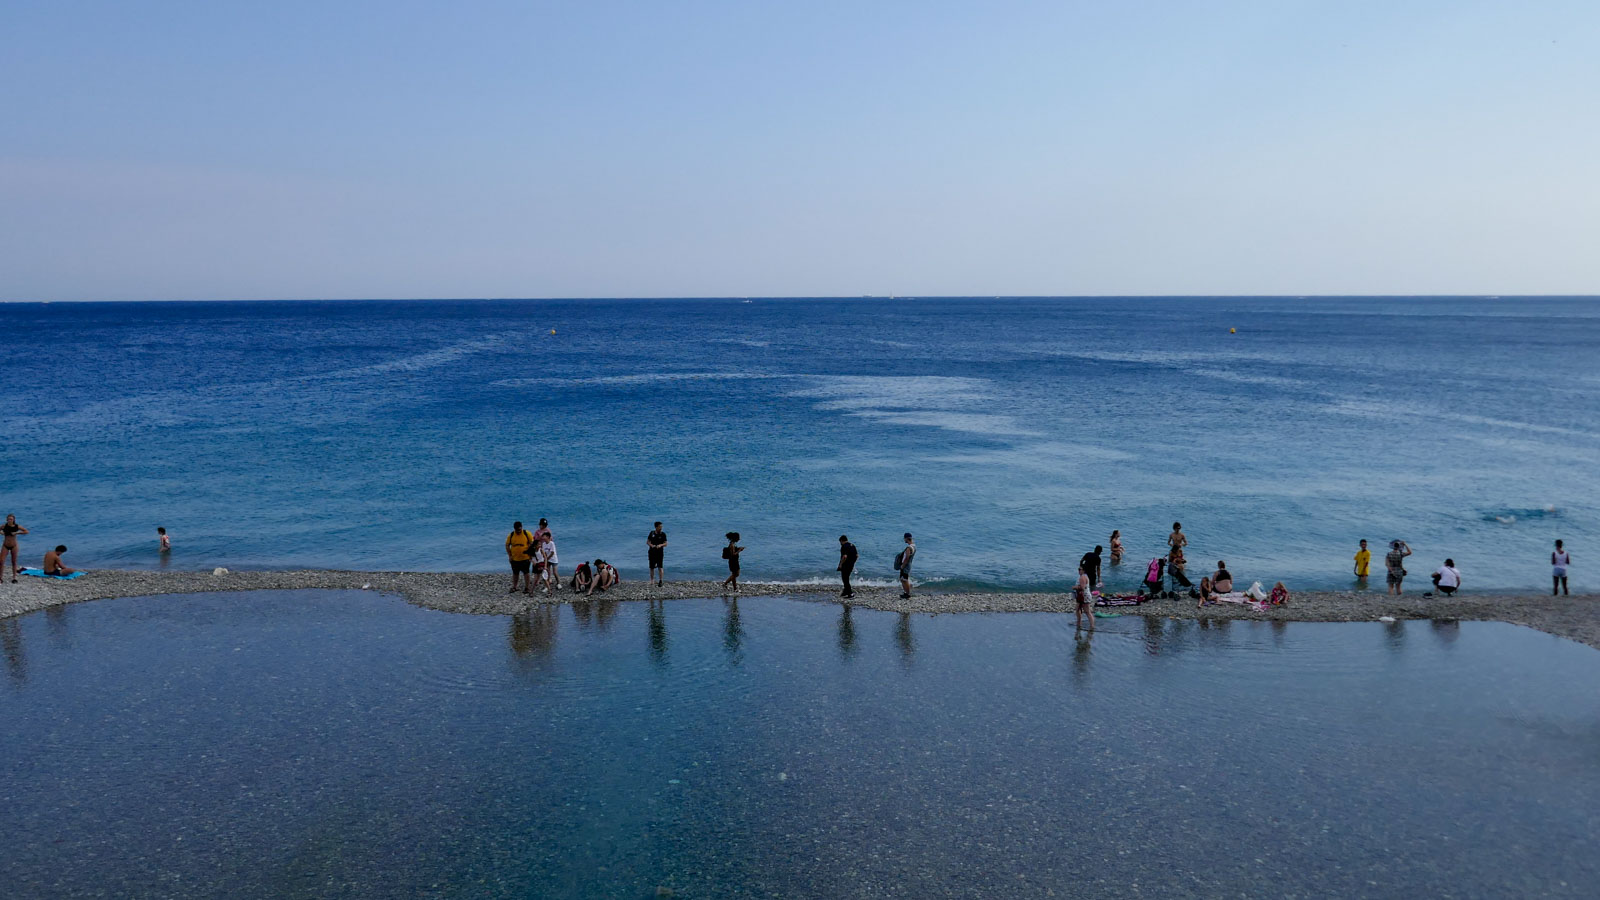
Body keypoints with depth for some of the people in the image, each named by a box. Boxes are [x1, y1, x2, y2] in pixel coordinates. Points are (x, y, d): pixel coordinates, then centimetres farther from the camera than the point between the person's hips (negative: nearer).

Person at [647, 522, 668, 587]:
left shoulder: (663, 534, -2)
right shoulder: (652, 533, 4)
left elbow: (665, 544, -4)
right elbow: (647, 542, 6)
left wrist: (660, 545, -24)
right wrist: (651, 545, -14)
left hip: (660, 553, -2)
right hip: (652, 552, 2)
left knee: (660, 567, -11)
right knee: (652, 567, 9)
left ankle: (661, 581, -11)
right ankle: (652, 580, 24)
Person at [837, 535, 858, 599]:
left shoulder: (844, 546, -17)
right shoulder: (852, 545, 10)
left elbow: (845, 556, -27)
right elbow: (857, 555, 12)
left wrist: (841, 564, -17)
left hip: (845, 565, -9)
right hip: (851, 565, 9)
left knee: (845, 579, 0)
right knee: (846, 578, 21)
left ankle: (850, 593, -2)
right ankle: (845, 592, 29)